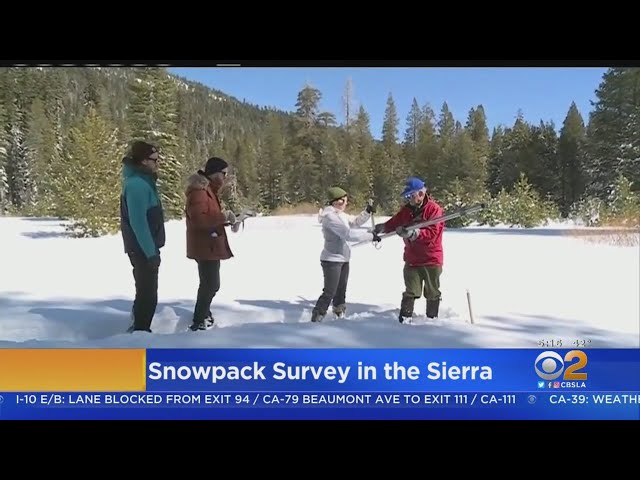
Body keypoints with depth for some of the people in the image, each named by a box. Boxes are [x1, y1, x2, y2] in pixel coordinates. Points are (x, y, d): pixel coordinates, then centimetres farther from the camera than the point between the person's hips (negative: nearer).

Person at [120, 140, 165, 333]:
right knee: (148, 296, -3)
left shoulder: (143, 181, 12)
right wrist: (151, 252, -23)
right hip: (144, 250, -10)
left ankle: (139, 331, 32)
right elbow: (138, 222, -24)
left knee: (145, 294, 20)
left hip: (146, 248, 10)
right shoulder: (137, 184, -19)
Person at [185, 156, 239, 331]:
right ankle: (199, 322, 2)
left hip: (211, 245, 11)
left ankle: (203, 314, 36)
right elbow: (198, 219, -29)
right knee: (210, 284, -6)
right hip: (205, 246, -11)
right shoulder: (199, 191, -19)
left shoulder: (209, 190, 15)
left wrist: (228, 220, 4)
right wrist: (223, 216, -25)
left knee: (209, 283, 21)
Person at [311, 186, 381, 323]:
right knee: (329, 293, -8)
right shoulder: (330, 216, -20)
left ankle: (340, 315, 31)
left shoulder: (340, 215, 9)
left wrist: (367, 212, 5)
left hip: (343, 260, 9)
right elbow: (348, 234, -27)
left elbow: (355, 222, 22)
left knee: (341, 292, 19)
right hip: (332, 260, -9)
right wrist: (371, 236, -21)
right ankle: (316, 319, -1)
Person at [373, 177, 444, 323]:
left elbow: (433, 232, -24)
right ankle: (404, 317, 13)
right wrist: (381, 228, -13)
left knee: (432, 293, 12)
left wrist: (414, 233, -35)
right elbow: (393, 223, 5)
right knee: (410, 292, 7)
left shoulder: (434, 209, -14)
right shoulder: (406, 210, 5)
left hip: (431, 259, -4)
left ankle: (432, 318, 26)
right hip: (411, 259, 4)